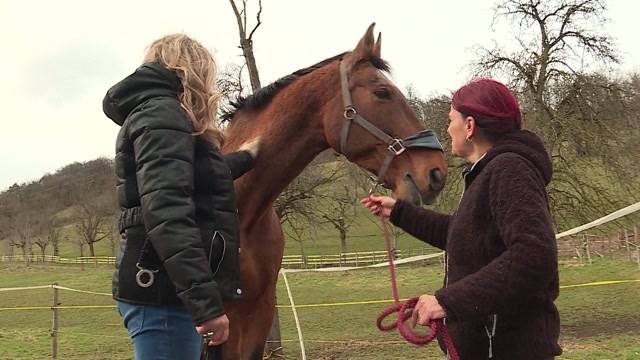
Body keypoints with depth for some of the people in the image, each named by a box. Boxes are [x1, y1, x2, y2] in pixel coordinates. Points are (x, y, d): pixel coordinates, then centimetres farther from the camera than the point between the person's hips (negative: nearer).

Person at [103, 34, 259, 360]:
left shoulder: (155, 112, 20)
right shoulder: (162, 114, -12)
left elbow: (199, 178, 36)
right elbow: (166, 214, -25)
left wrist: (244, 158, 49)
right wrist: (207, 302, -30)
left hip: (160, 287, 11)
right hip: (164, 291, -11)